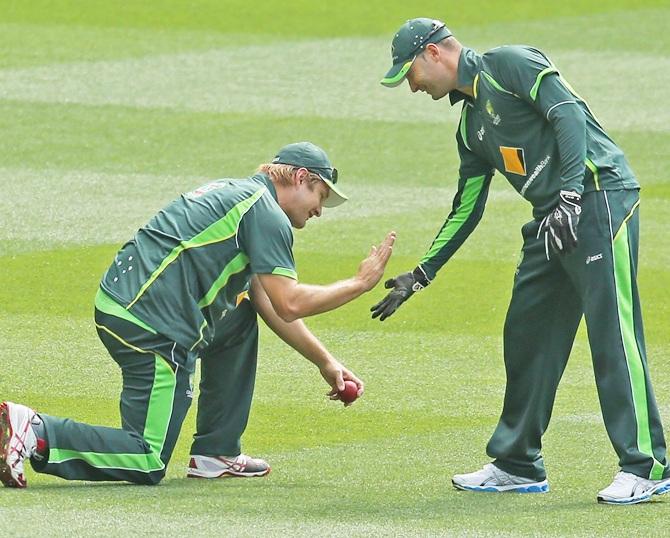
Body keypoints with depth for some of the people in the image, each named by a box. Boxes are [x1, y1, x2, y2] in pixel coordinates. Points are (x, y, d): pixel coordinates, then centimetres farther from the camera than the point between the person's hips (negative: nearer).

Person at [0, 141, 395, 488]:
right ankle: (36, 434, -13)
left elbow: (269, 305, 27)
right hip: (152, 325, -10)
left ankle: (216, 453, 24)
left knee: (240, 318, 29)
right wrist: (360, 283, 1)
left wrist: (326, 362, 25)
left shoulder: (232, 194, 25)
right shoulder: (266, 212, -4)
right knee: (149, 465, -4)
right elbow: (290, 304, -11)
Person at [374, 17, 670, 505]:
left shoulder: (509, 64, -4)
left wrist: (569, 196, -24)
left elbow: (569, 114, -16)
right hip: (552, 222, 10)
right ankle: (519, 465, 22)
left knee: (612, 332, -13)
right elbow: (466, 209, 27)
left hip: (599, 196, -10)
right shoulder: (470, 122, 22)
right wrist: (420, 276, 26)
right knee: (526, 333, 12)